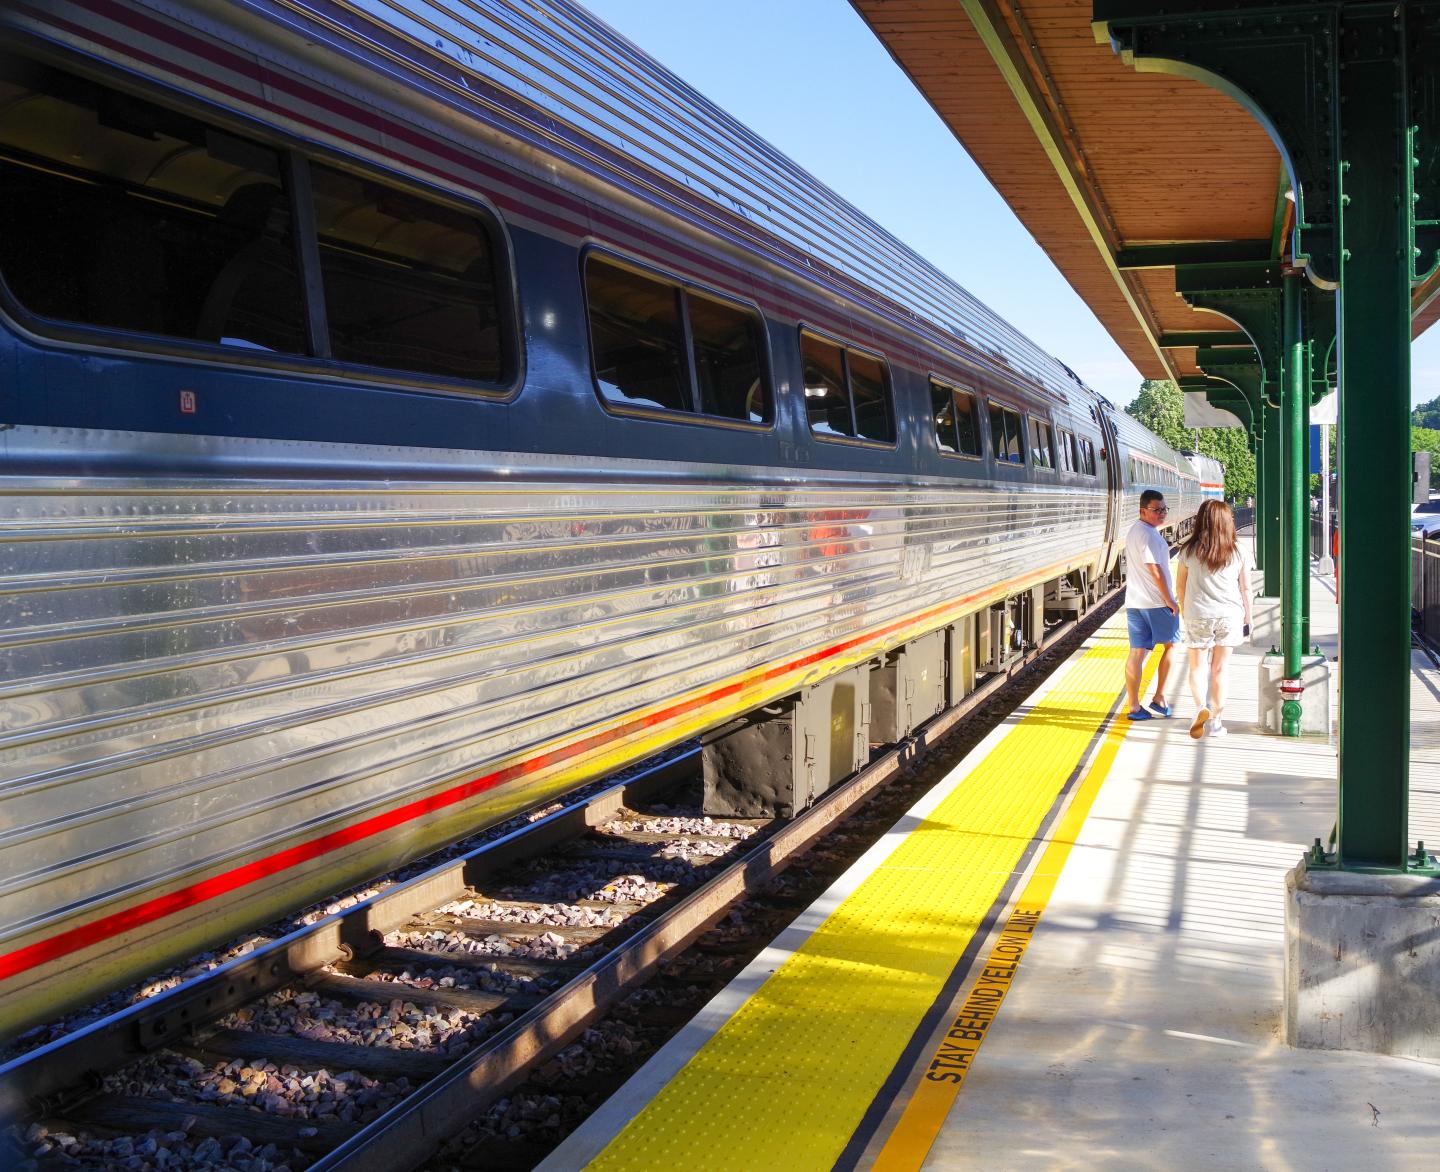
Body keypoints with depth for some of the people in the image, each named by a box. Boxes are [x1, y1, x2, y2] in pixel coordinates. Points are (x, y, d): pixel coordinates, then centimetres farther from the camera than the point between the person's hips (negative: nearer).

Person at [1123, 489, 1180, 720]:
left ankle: (1134, 707, 4)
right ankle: (1159, 698, 10)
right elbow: (1155, 570, -19)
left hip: (1134, 602, 8)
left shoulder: (1134, 531, 15)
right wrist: (1169, 600, -13)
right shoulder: (1148, 534, -16)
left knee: (1137, 653, 5)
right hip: (1156, 602, -8)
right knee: (1170, 645, 10)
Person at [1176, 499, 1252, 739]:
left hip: (1198, 615, -1)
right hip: (1229, 615, 1)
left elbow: (1181, 585, 3)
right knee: (1220, 670, 9)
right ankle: (1215, 721, 13)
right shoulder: (1237, 551, -3)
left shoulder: (1189, 550, -4)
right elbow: (1245, 588, 2)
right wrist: (1247, 617, 13)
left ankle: (1201, 707, -17)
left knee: (1197, 668, 9)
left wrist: (1184, 612, 16)